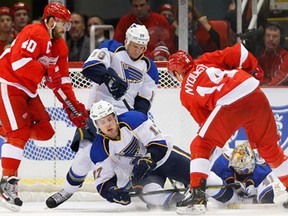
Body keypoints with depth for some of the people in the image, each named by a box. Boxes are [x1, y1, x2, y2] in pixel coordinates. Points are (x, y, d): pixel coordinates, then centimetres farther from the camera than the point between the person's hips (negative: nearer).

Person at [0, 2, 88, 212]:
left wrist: (74, 108, 4)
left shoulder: (60, 47, 11)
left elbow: (62, 81, 12)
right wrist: (46, 71, -34)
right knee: (19, 132, -18)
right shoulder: (35, 34, -18)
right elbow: (18, 61, -30)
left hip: (27, 90, 10)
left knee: (44, 131, 4)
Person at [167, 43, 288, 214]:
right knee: (269, 146, 22)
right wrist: (254, 69, 26)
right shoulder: (206, 60, 25)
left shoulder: (186, 92, 20)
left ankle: (198, 194, -2)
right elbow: (238, 52, 13)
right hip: (255, 92, 4)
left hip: (229, 103, -4)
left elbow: (205, 120, 20)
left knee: (201, 146, 9)